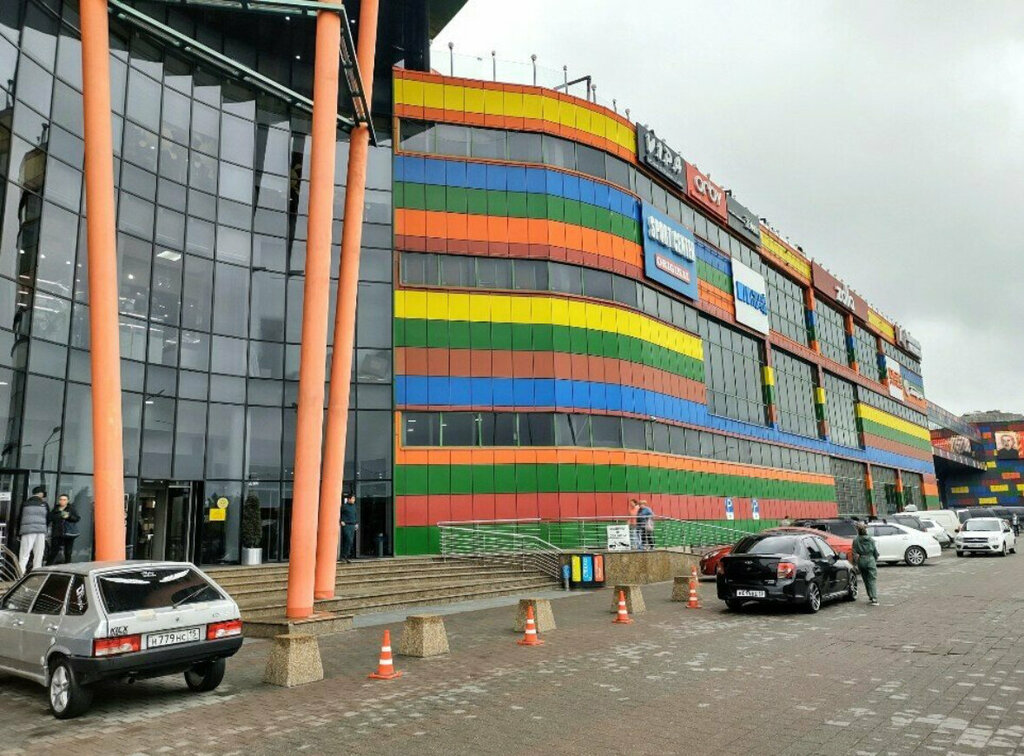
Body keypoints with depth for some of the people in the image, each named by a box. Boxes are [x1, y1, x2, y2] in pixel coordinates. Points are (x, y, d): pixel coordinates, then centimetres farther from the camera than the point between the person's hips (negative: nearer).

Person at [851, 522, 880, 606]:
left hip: (861, 560, 1)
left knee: (866, 580, 16)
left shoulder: (856, 540, -4)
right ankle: (874, 598, -15)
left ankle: (870, 596, 22)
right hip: (870, 559, -1)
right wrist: (876, 560, 20)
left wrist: (855, 564, 3)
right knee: (872, 579, -3)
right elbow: (875, 552, 4)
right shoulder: (871, 539, -1)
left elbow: (854, 553, -4)